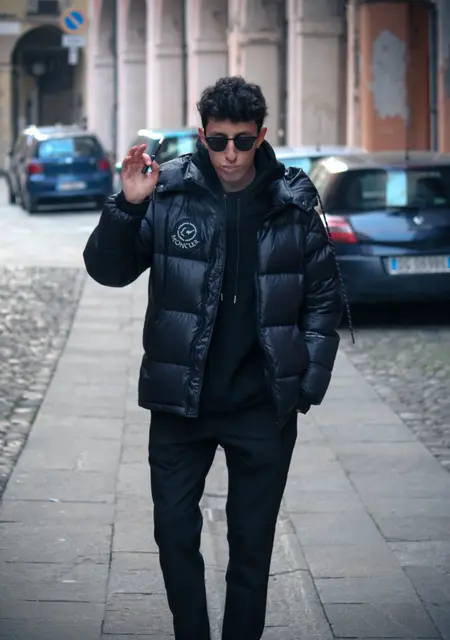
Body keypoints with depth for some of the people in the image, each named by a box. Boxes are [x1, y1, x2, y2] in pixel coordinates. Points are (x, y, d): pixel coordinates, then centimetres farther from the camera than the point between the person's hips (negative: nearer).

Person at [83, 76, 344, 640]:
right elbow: (108, 271, -4)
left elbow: (324, 297, 4)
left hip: (264, 408, 0)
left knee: (252, 542, 11)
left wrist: (310, 382, -4)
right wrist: (127, 207, -20)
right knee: (175, 533, 9)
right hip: (180, 402, 0)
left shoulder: (293, 202, -3)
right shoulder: (169, 192, -5)